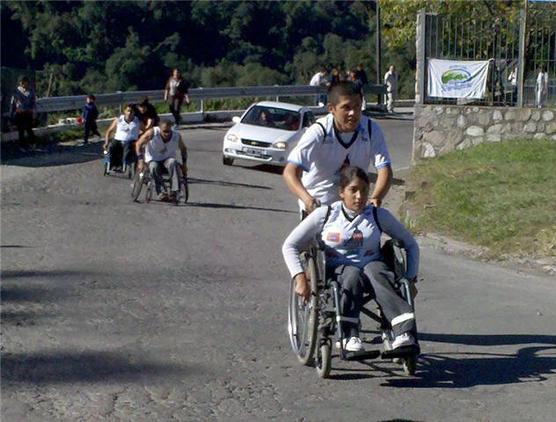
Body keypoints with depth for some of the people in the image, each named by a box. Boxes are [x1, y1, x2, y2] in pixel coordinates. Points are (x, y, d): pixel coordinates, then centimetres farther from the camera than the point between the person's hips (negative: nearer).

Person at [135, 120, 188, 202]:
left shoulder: (176, 136, -12)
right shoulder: (152, 133, -18)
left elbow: (183, 149, 9)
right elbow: (139, 144, -9)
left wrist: (184, 164, 3)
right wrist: (141, 161, -17)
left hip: (168, 158, 1)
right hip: (153, 159, -1)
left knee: (172, 163, -35)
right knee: (154, 167, -37)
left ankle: (174, 192, -39)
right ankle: (160, 192, -36)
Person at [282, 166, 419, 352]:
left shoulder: (379, 215, 5)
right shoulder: (325, 215, 1)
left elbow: (411, 245, 14)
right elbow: (289, 246, 0)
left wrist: (410, 279, 2)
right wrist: (300, 278, -13)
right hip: (336, 272, -1)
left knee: (374, 270, -35)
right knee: (352, 275, -36)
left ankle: (404, 332, -53)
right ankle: (350, 338, -48)